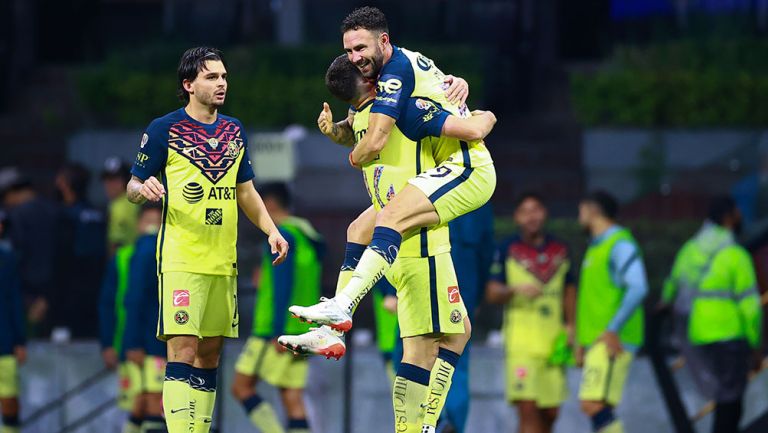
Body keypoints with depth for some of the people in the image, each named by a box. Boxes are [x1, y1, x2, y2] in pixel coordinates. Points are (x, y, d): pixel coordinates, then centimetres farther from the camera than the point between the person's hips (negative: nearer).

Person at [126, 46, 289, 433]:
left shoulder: (234, 131, 15)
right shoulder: (164, 129, -3)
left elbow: (245, 191, 23)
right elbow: (133, 187, 0)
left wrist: (271, 230, 11)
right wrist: (143, 189, -23)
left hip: (223, 262, 6)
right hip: (181, 259, -6)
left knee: (210, 354, 7)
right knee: (183, 351, -14)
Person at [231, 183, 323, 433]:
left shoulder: (282, 236, -10)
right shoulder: (309, 238, 18)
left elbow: (283, 286, -17)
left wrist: (277, 332, -19)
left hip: (275, 331, -9)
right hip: (302, 331, 9)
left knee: (241, 386, -3)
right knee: (292, 398, 4)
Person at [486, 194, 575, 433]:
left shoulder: (560, 250, 12)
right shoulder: (507, 250, 0)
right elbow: (492, 292, -2)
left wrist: (570, 326, 9)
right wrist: (516, 290, -21)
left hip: (554, 340, 4)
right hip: (521, 339, -4)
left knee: (550, 413, 7)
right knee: (527, 409, -15)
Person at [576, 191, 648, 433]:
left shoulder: (620, 245, -9)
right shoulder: (596, 247, 21)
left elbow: (638, 288, -22)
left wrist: (613, 330, -23)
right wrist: (582, 341, 22)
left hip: (612, 342, -10)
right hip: (595, 342, 10)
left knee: (594, 406, -19)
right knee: (598, 410, 7)